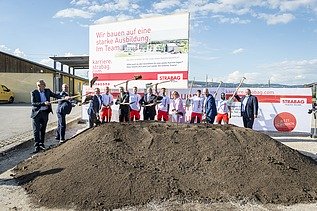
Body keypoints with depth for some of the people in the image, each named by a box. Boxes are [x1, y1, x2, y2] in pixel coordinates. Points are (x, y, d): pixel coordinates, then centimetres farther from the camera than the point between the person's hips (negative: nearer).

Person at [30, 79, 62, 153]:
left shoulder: (47, 91, 4)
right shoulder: (34, 93, -7)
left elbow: (55, 95, 12)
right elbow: (33, 103, -16)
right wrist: (44, 103, -26)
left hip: (45, 113, 4)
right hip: (36, 113, -3)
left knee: (43, 130, 13)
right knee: (36, 130, -3)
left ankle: (41, 144, 25)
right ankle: (37, 146, 4)